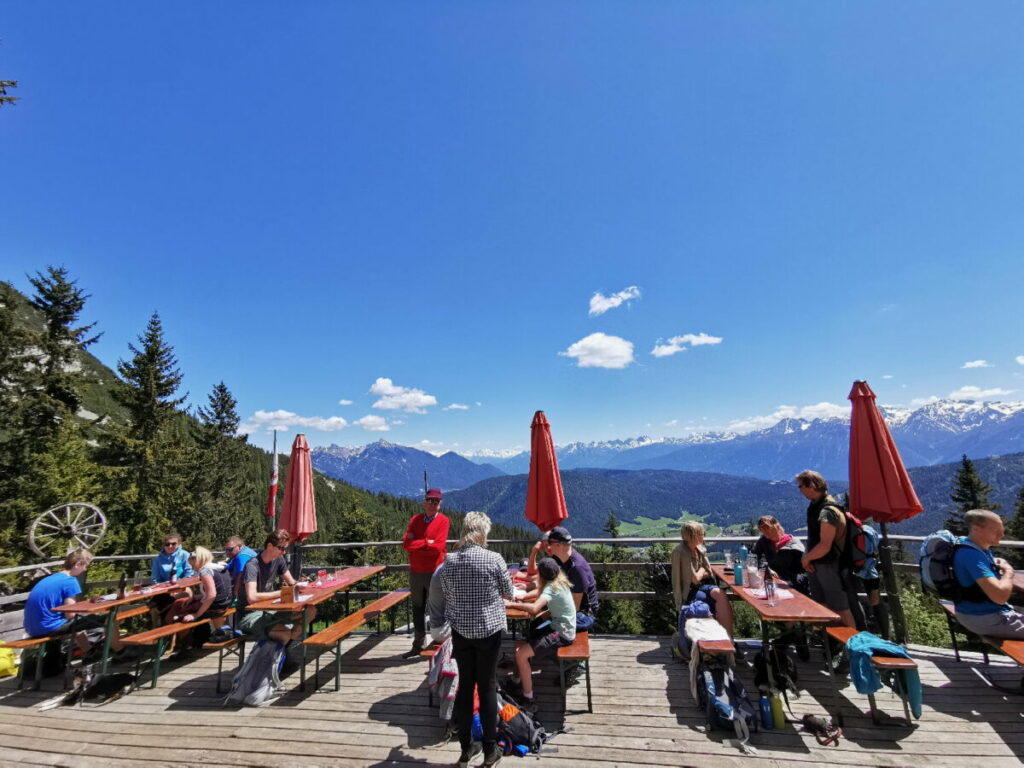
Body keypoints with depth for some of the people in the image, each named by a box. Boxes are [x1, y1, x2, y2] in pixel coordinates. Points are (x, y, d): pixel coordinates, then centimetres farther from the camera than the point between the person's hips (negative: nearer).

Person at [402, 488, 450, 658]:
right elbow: (406, 543, -4)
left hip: (434, 572, -5)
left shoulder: (443, 520, -8)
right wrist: (426, 542, -13)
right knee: (418, 609, 16)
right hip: (415, 572, 5)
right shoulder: (415, 520, 5)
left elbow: (437, 547, -18)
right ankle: (418, 645, 30)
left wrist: (415, 544, -8)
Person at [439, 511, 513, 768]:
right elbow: (508, 592, -2)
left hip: (460, 630, 3)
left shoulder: (449, 560, -6)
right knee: (487, 687, 11)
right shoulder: (494, 558, -16)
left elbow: (447, 595, 5)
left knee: (465, 685, 15)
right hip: (489, 629, -3)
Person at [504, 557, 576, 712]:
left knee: (521, 654, -14)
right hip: (558, 626, 9)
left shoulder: (551, 587, -22)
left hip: (562, 634, -9)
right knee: (519, 645, 6)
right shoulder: (558, 582, 5)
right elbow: (541, 594, 21)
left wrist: (512, 604, -24)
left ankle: (528, 700, -5)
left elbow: (534, 608, -36)